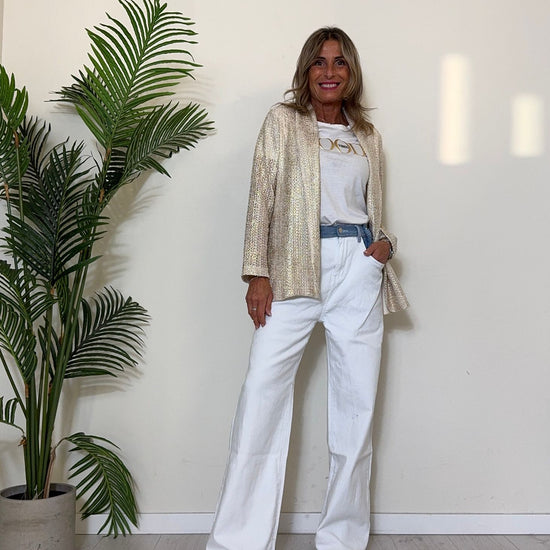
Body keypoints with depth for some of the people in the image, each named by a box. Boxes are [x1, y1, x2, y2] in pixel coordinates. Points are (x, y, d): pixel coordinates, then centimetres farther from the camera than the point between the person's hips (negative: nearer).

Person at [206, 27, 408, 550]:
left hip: (358, 270, 3)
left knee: (357, 401, 3)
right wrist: (257, 274, -7)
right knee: (262, 393, -11)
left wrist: (385, 243, 2)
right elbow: (262, 198, 2)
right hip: (295, 270, -3)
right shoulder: (283, 121, 10)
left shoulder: (367, 135, 19)